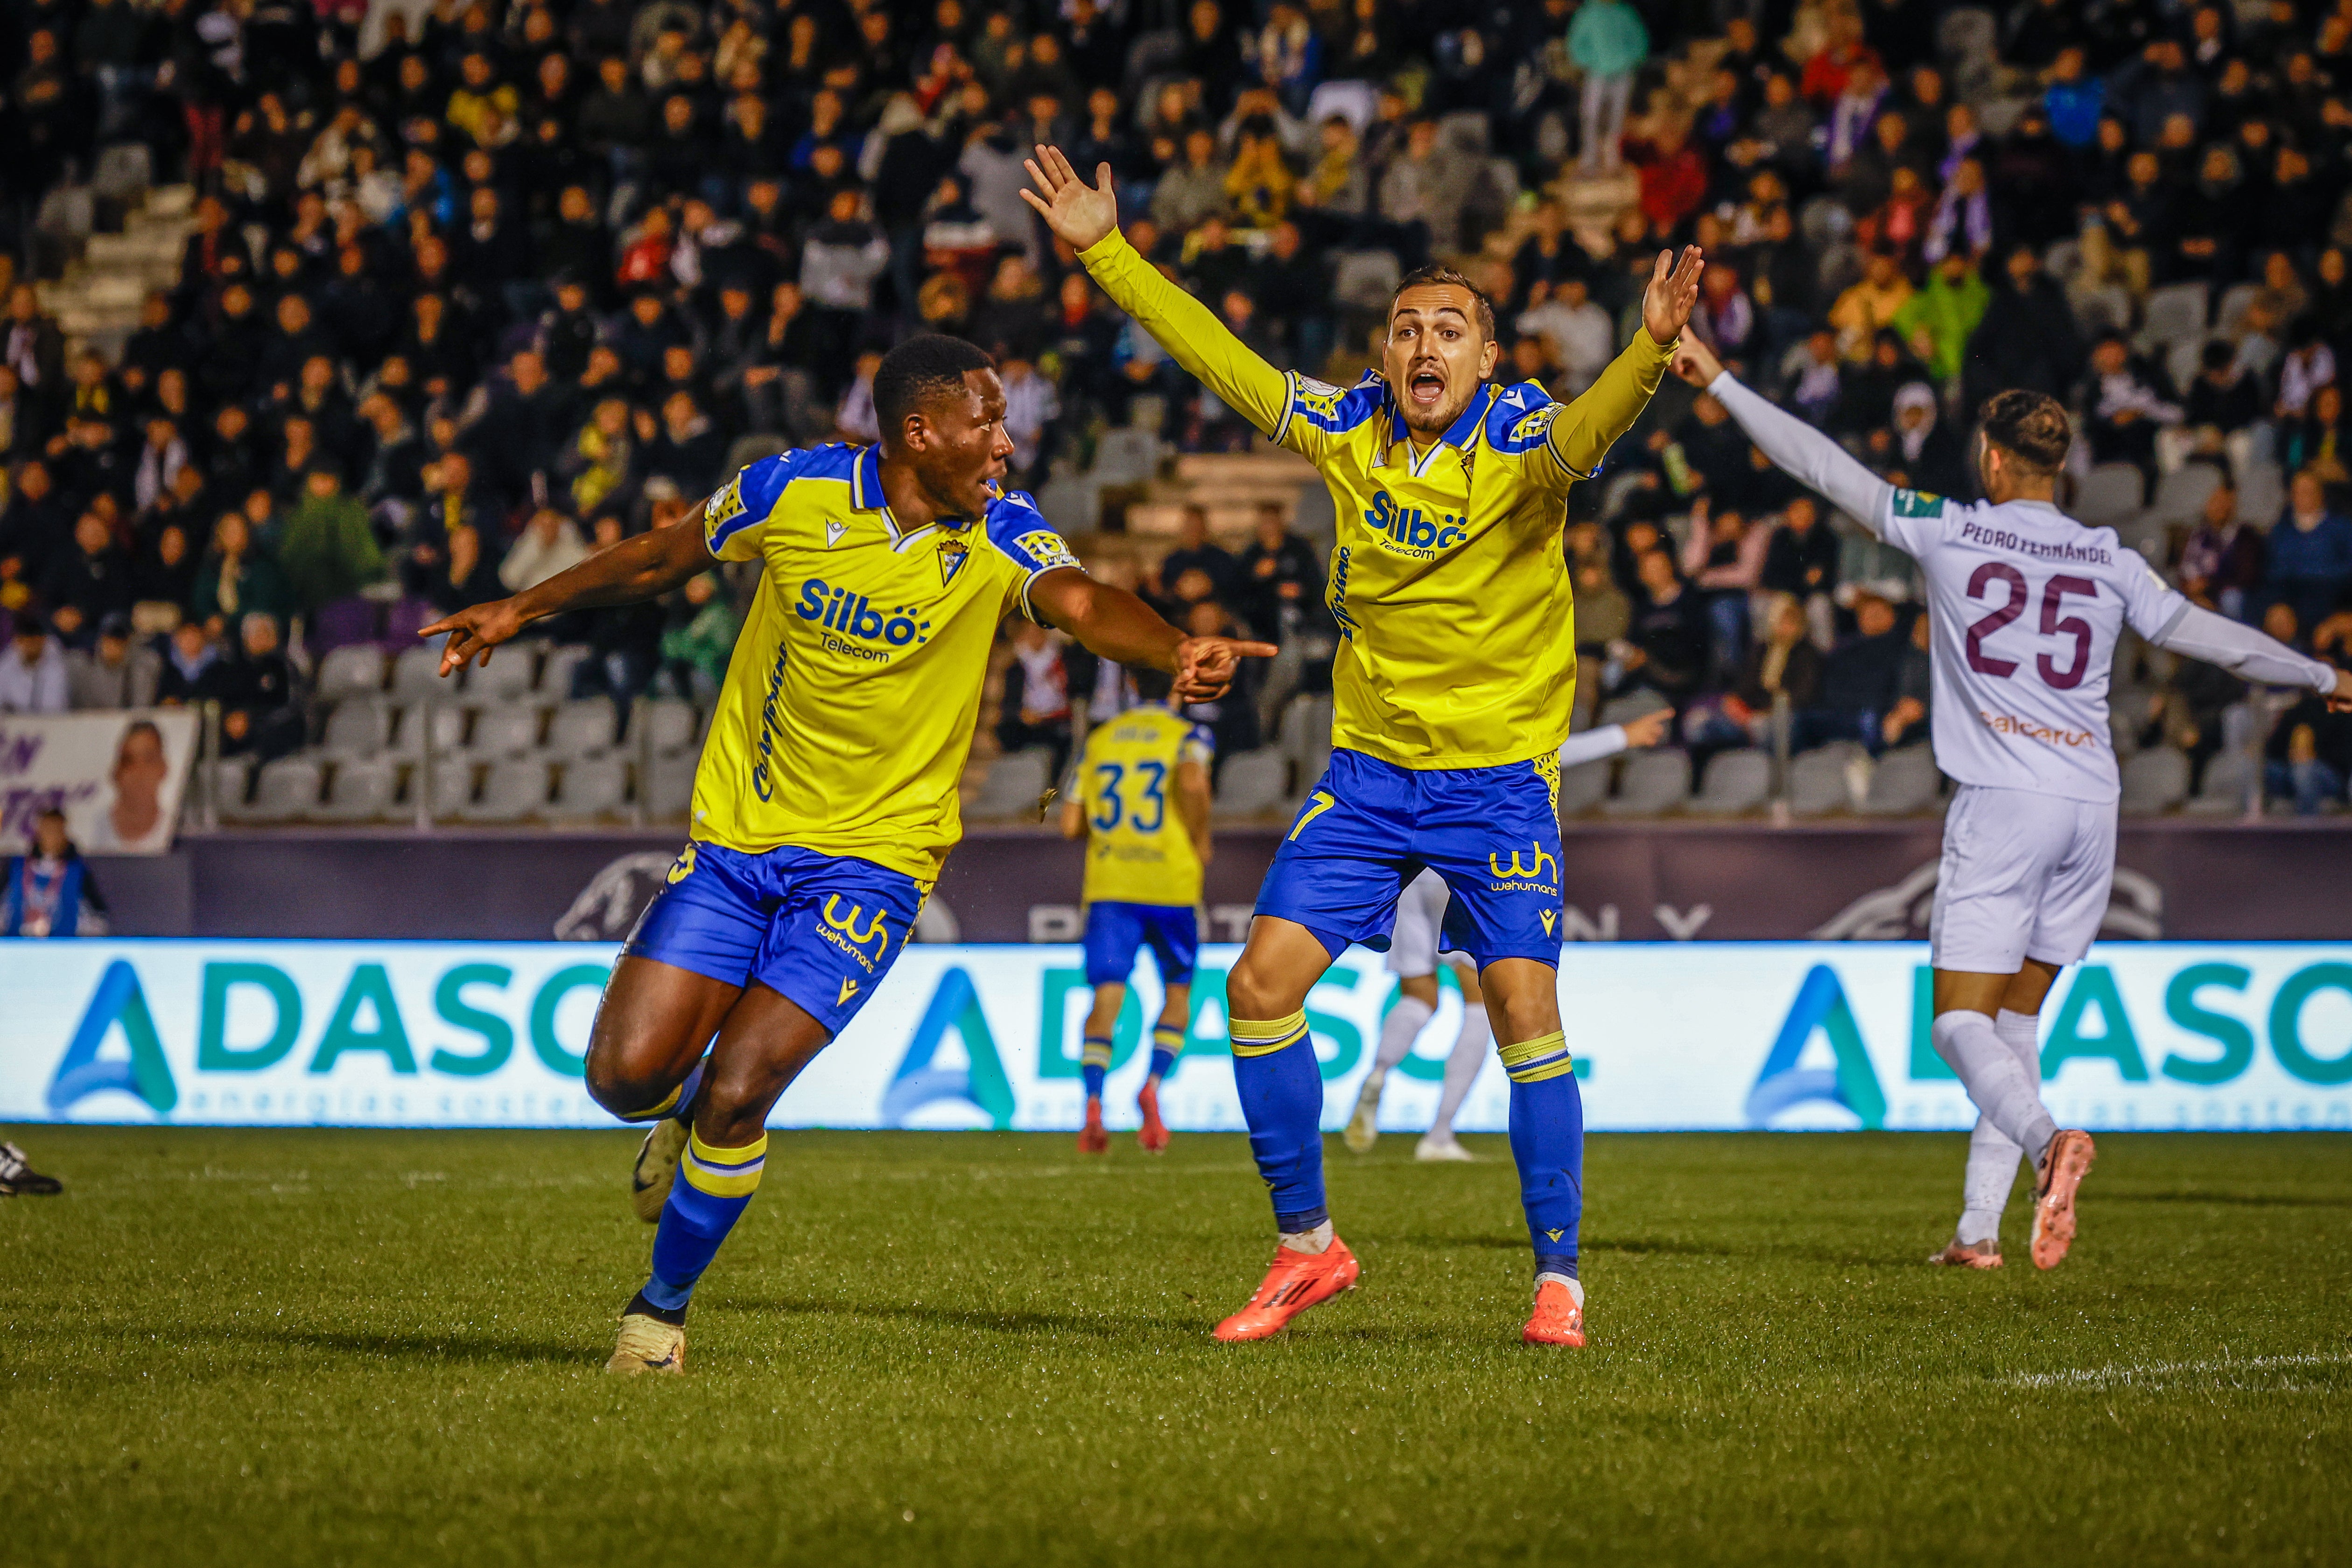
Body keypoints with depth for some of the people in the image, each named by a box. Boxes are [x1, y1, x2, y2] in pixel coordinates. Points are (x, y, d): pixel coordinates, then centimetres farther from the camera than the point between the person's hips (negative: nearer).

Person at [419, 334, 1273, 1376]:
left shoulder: (1000, 537, -10)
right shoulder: (793, 493, -7)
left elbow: (1083, 603, -30)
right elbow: (663, 557, 11)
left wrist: (1177, 650, -51)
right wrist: (522, 610, 13)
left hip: (873, 854, -2)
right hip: (736, 833, 2)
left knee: (736, 1094, -15)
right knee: (627, 1074, -8)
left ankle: (663, 1307, 9)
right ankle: (683, 1115, 31)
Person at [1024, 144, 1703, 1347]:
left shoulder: (1519, 443, -12)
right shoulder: (1346, 431, 0)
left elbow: (1585, 432, -34)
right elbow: (1215, 355, 7)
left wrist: (1651, 346, -54)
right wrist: (1104, 251, 6)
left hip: (1498, 777, -4)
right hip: (1367, 769, 4)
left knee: (1524, 1009, -14)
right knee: (1260, 987, -4)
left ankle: (1558, 1279, -3)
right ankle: (1305, 1247, 11)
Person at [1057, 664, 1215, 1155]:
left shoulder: (1098, 740, 12)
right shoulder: (1189, 736, 1)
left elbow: (1070, 824, 8)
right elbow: (1193, 781, -22)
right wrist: (1201, 839, -7)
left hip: (1108, 888, 2)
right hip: (1171, 884, -2)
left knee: (1106, 997, -2)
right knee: (1177, 993, 14)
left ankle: (1093, 1097, -23)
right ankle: (1153, 1085, -7)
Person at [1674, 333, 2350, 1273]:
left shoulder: (1948, 532, 0)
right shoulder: (2109, 562, 9)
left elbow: (1822, 466, 3)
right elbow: (2209, 637, 17)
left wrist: (1720, 384, 12)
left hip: (2001, 804, -4)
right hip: (2091, 806, 4)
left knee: (1961, 1024, -6)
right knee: (2016, 1021, 13)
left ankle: (2048, 1140, -35)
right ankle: (1980, 1228, 9)